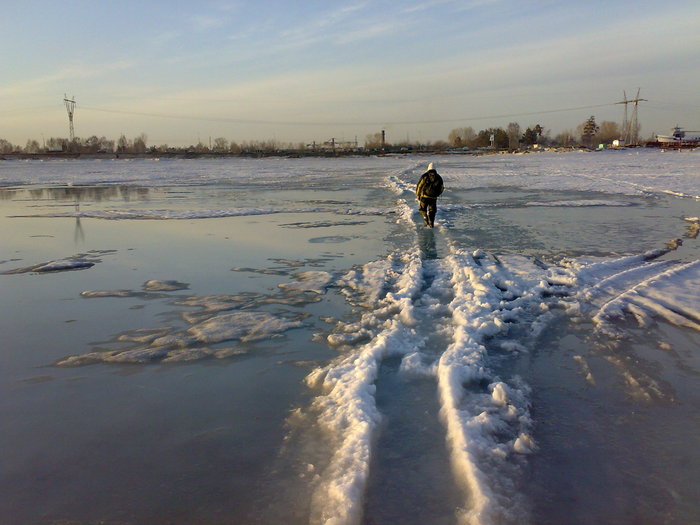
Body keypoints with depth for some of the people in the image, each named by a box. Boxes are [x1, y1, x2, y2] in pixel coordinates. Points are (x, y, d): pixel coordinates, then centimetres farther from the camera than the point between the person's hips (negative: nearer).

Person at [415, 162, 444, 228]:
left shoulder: (425, 176, -2)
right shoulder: (439, 178, 7)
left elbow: (419, 186, -3)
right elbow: (441, 188, 13)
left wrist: (417, 195, 10)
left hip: (424, 196, -2)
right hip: (433, 198, 2)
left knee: (423, 209, 15)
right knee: (432, 211, 16)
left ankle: (426, 221, 0)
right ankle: (431, 223, 9)